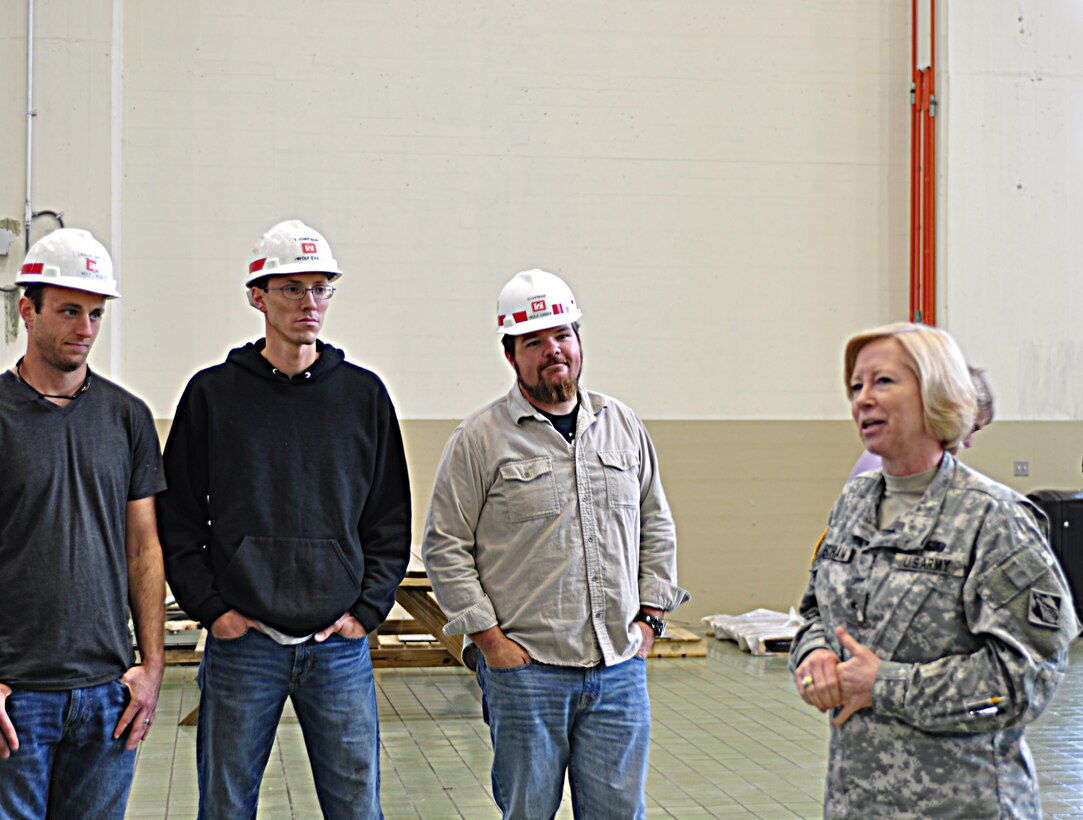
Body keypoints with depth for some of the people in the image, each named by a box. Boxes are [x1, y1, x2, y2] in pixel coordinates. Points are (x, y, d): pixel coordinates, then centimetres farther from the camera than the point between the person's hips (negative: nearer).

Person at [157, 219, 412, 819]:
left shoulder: (363, 394, 7)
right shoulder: (213, 394, 3)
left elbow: (390, 520, 10)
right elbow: (177, 520, 4)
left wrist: (368, 609, 0)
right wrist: (210, 608, -5)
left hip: (341, 645, 1)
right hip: (241, 643, -1)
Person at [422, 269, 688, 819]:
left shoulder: (623, 427, 12)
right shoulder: (479, 440, -2)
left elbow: (657, 530, 19)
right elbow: (445, 549, -3)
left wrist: (649, 618, 9)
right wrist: (490, 639, -8)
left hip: (620, 670, 4)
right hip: (523, 668, -3)